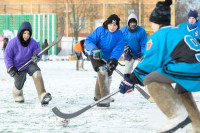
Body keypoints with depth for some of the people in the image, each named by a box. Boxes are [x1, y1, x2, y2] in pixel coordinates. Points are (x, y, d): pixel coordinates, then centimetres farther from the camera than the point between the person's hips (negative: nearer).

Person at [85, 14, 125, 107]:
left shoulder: (119, 35, -8)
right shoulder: (100, 30, -16)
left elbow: (118, 49, -17)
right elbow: (88, 41, -18)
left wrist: (113, 59, -35)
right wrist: (95, 49, -37)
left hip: (108, 58, 6)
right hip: (96, 56, -5)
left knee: (108, 76, 21)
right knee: (102, 71, -28)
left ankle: (98, 96, 48)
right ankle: (105, 99, -31)